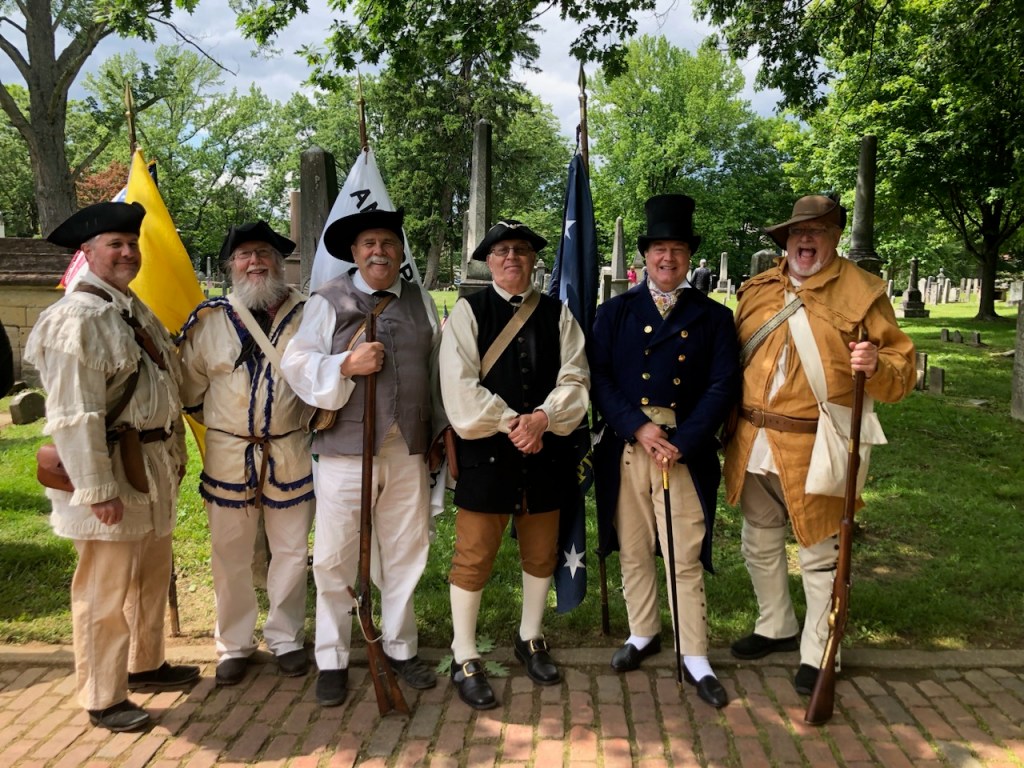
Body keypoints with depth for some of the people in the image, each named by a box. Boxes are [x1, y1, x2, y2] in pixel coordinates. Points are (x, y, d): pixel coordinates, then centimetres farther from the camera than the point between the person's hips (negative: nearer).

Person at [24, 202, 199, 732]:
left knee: (153, 577, 21)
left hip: (153, 468, 10)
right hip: (110, 472, -9)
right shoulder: (78, 318, -17)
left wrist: (174, 456, 17)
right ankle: (103, 699, 19)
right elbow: (75, 415, -22)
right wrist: (98, 489, -22)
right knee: (106, 590, 3)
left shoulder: (136, 311, 13)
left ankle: (146, 664, 40)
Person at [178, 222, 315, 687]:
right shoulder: (210, 319, -1)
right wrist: (220, 423, 11)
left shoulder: (306, 315, -3)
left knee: (291, 551, 11)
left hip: (290, 452, 0)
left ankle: (285, 639, 29)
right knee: (230, 556, 10)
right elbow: (189, 387, 9)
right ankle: (233, 645, 28)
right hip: (228, 455, 1)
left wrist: (313, 418, 5)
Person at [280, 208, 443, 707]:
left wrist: (441, 431, 14)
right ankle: (332, 661, 21)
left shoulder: (420, 302, 11)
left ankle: (401, 648, 32)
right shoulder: (329, 301, 0)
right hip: (346, 448, -3)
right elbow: (296, 363, -5)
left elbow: (437, 368, 15)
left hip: (409, 449, 3)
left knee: (405, 553, 13)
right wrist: (347, 365, -20)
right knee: (335, 558, 4)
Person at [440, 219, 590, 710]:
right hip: (485, 451, -3)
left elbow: (574, 379, -1)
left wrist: (541, 419, -17)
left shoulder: (557, 314, 8)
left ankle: (530, 639, 37)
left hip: (546, 450, 4)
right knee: (474, 555, 2)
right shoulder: (468, 312, -1)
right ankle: (464, 659, 18)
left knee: (541, 553, 15)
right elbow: (461, 386, -10)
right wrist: (511, 423, -15)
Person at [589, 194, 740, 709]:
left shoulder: (713, 317, 6)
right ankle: (642, 634, 32)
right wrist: (639, 428, -13)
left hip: (686, 453, -1)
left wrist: (682, 443, -12)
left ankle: (694, 659, 13)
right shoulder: (615, 313, 8)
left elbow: (723, 387, -1)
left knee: (685, 559, 0)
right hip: (625, 449, 2)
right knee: (633, 551, 13)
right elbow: (599, 378, 0)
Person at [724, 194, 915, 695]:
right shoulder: (758, 290, 11)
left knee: (819, 553, 6)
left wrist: (876, 366, -26)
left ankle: (817, 652, 23)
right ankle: (775, 628, 39)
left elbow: (901, 368, -4)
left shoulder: (862, 292, -3)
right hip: (753, 443, 5)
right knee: (760, 544, 18)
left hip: (814, 449, -5)